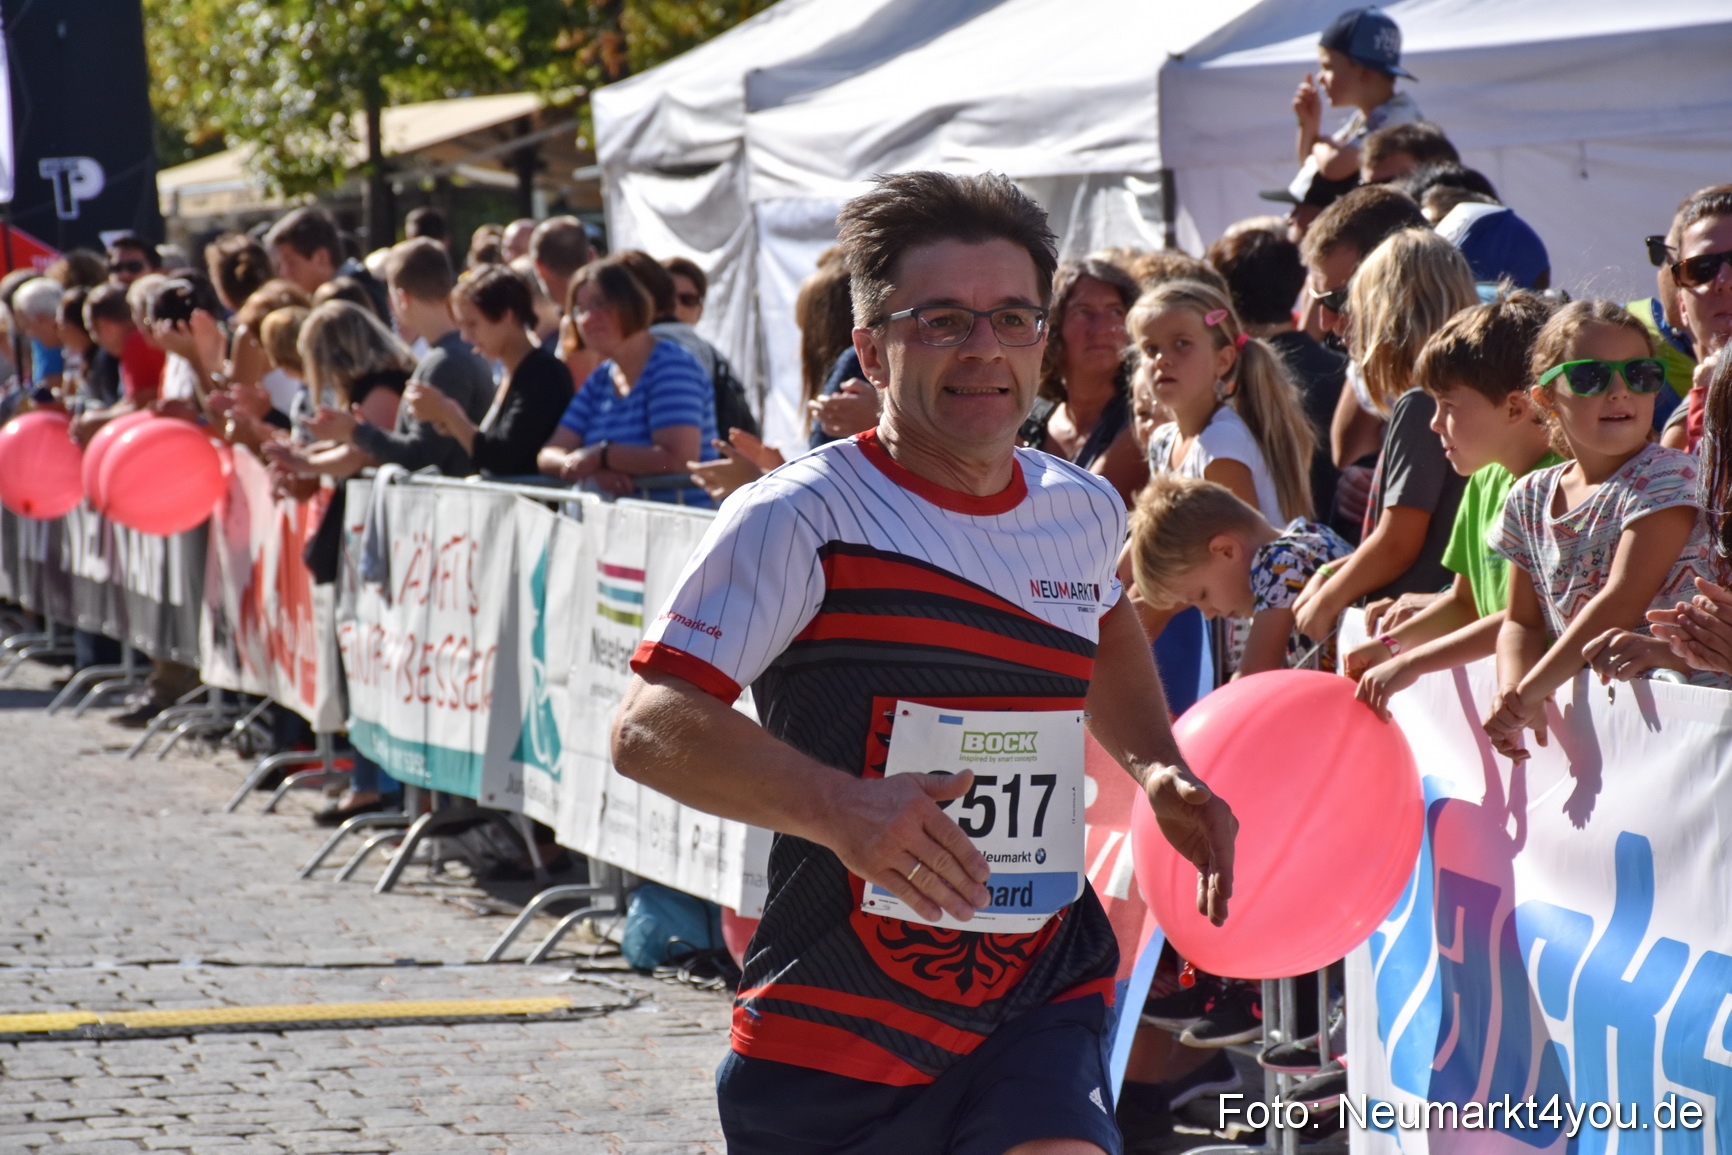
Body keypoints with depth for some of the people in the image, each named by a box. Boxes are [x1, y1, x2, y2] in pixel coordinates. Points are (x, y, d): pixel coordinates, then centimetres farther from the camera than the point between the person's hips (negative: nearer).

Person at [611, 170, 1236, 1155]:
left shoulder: (1084, 510, 7)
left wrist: (1157, 767, 17)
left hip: (1042, 997, 3)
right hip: (837, 1027, -3)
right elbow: (648, 727, -19)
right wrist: (838, 806, -32)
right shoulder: (801, 519, -12)